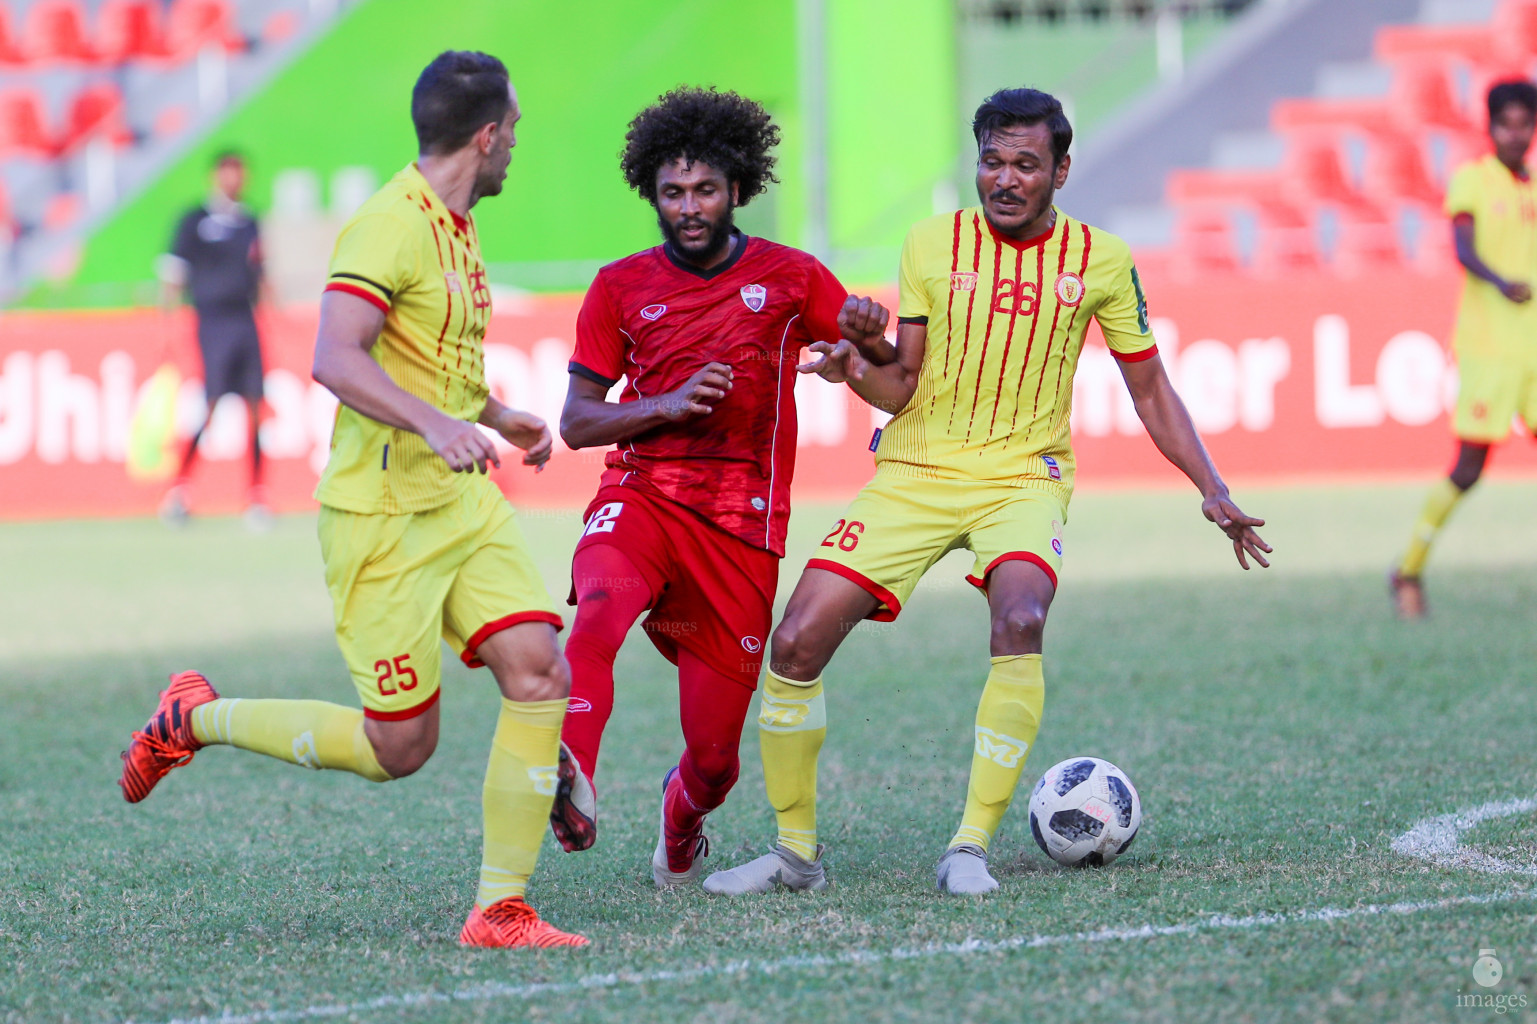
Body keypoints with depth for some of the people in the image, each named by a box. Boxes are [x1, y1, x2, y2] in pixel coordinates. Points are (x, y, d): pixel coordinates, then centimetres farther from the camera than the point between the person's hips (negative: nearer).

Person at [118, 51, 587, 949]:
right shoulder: (392, 226, -16)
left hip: (462, 499, 9)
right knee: (399, 747, -4)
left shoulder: (457, 229, 14)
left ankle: (500, 909, -4)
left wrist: (501, 418, 42)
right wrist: (433, 423, -39)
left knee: (540, 673, -9)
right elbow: (335, 359, -28)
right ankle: (196, 721, 17)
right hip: (383, 512, -9)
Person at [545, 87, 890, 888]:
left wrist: (868, 334, -11)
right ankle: (570, 783, -53)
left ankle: (680, 820, 37)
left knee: (714, 754, 2)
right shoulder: (620, 288, 9)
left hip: (743, 522, 0)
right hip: (640, 494, 0)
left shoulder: (790, 278, 8)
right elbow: (576, 422, 8)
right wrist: (667, 406, -11)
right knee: (600, 605, -38)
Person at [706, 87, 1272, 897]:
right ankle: (795, 851, 8)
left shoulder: (1100, 261, 0)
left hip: (1022, 475, -2)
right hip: (916, 470, 2)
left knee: (1020, 619, -33)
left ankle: (970, 846, -24)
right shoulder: (932, 245, 1)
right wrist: (858, 372, -16)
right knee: (796, 641, -11)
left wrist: (1212, 491, 2)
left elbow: (1150, 390, 10)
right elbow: (905, 386, 6)